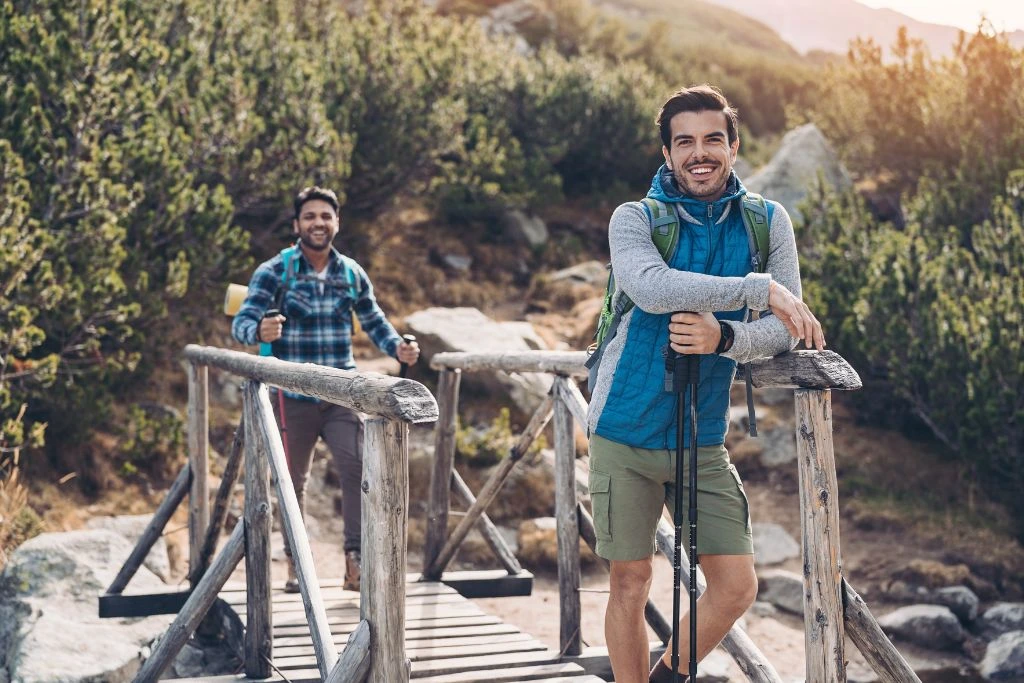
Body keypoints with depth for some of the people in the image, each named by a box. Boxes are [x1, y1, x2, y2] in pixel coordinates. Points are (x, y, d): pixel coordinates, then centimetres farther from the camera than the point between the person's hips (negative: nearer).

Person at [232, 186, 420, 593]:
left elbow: (373, 321, 18)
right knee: (294, 481, 10)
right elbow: (241, 323, -12)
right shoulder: (273, 272, -5)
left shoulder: (352, 274, 5)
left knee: (357, 468, -14)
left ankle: (356, 562, -12)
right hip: (293, 397, -1)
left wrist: (397, 347, -2)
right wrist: (260, 331, -36)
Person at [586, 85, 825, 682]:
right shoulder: (635, 218, -7)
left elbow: (786, 329, -5)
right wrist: (758, 287, -31)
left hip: (704, 441, 3)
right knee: (631, 582, 5)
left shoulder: (767, 221, 1)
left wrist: (723, 337, -24)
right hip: (627, 434, -2)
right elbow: (653, 287, -29)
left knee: (737, 588, 1)